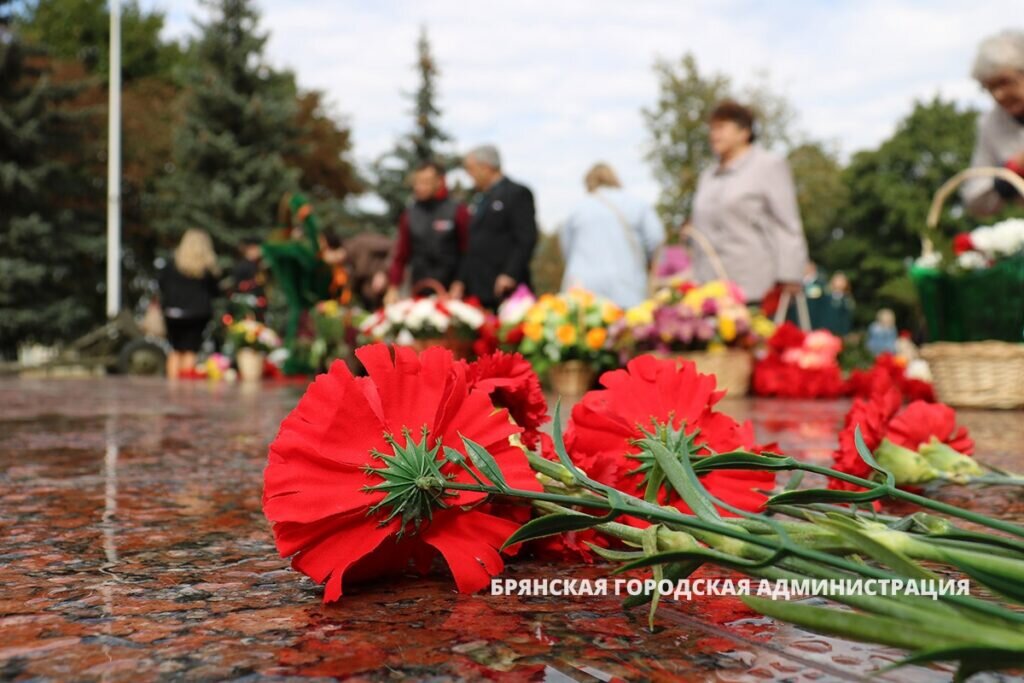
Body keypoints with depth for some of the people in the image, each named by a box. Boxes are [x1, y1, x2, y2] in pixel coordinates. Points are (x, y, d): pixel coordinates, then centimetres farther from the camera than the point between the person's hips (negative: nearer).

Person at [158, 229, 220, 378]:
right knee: (190, 351, 0)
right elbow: (214, 291, -1)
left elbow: (160, 282, 2)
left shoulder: (173, 264, -2)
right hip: (198, 314, -2)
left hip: (173, 313, 2)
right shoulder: (208, 268, -6)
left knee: (175, 350, 13)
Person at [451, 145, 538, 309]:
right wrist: (461, 281, 15)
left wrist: (510, 274, -19)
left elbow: (526, 239, -11)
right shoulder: (480, 199, 22)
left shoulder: (517, 193, -1)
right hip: (477, 291, 7)